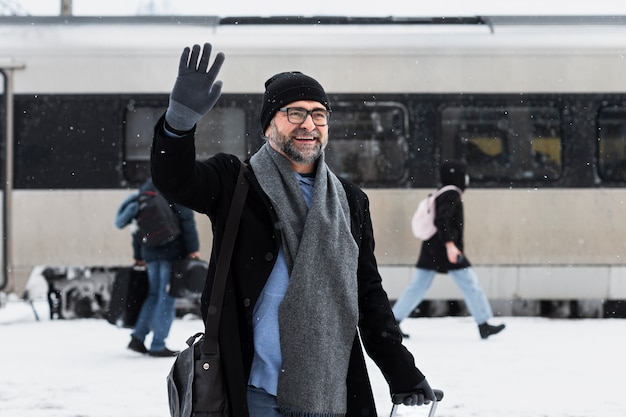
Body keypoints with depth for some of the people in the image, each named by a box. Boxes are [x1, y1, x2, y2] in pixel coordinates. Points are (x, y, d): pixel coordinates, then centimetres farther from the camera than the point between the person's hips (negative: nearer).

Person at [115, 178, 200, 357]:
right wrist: (193, 248, -13)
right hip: (173, 251, -7)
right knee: (167, 297, -2)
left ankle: (138, 337, 9)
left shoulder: (146, 188, 16)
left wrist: (138, 255, 25)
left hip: (151, 253, 7)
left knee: (154, 294, 17)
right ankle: (157, 346, -2)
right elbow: (186, 219, -15)